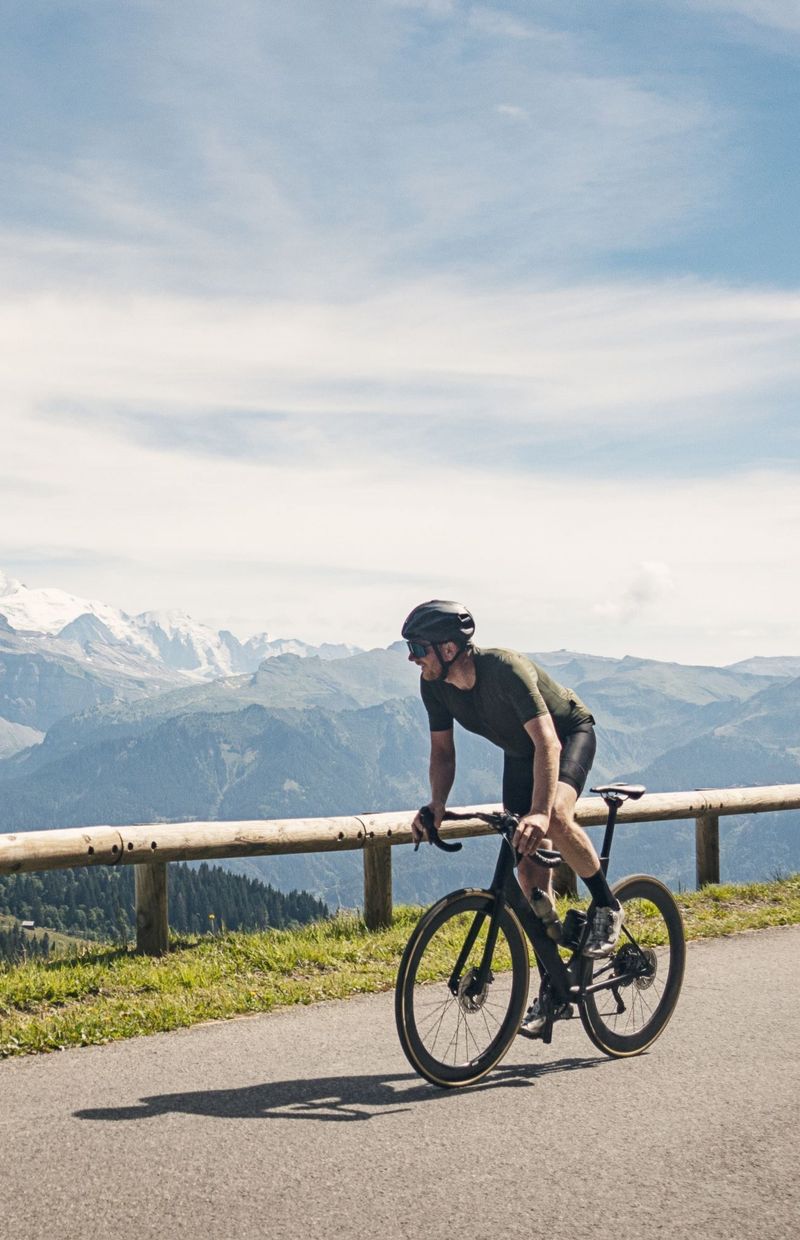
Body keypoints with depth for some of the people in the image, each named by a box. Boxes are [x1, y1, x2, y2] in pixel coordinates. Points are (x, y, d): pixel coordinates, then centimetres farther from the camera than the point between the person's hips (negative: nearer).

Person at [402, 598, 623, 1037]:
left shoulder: (506, 669, -37)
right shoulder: (434, 685, -17)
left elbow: (547, 742, -43)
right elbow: (442, 750, -7)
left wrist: (540, 813, -55)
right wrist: (436, 805, -25)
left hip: (570, 734, -6)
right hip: (519, 752, 7)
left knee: (555, 817, -37)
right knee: (529, 869, 0)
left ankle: (607, 906, -10)